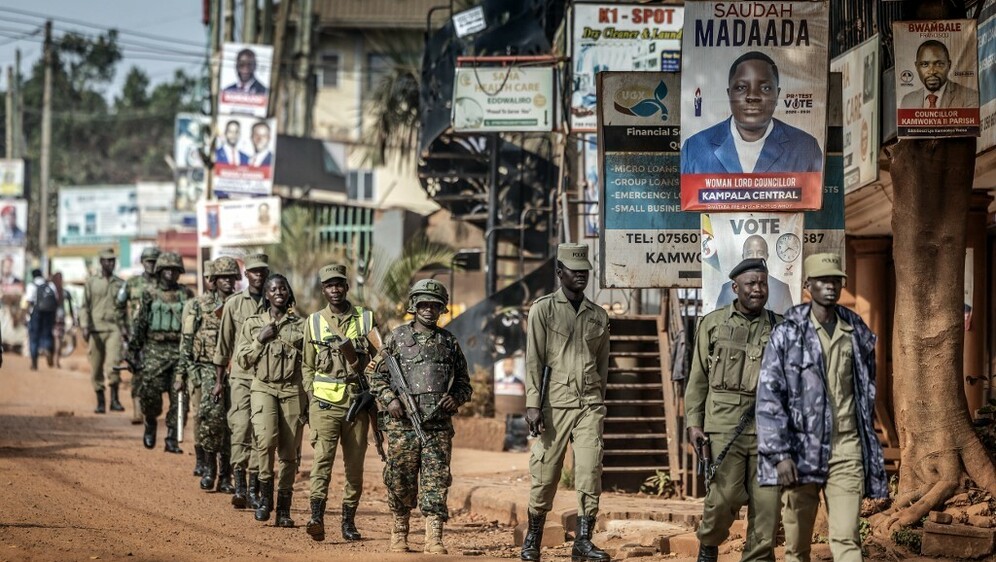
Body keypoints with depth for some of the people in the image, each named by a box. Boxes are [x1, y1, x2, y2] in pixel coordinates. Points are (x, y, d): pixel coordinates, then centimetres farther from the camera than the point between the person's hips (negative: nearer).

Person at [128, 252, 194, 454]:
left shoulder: (186, 295, 9)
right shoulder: (150, 294, 6)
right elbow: (139, 323, 9)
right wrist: (133, 348, 6)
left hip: (180, 351, 1)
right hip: (155, 349, -1)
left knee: (179, 397, -4)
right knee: (151, 392, -7)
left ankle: (172, 439, 2)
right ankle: (150, 423, 23)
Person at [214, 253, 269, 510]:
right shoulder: (234, 304, 6)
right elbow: (224, 344, 10)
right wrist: (219, 380, 8)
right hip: (241, 375, -1)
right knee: (241, 428, -13)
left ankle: (254, 489, 6)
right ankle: (239, 487, -16)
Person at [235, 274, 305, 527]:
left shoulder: (300, 325, 9)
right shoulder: (252, 324, 10)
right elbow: (242, 360, 7)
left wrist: (310, 401, 5)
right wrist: (260, 340, -7)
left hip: (292, 391, 1)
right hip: (263, 389, -1)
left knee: (289, 451, 0)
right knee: (266, 439, -25)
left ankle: (284, 509, 9)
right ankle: (265, 494, -8)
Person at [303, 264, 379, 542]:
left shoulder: (366, 320, 7)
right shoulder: (314, 322, 9)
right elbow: (308, 367, 14)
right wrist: (310, 400, 5)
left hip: (357, 403, 1)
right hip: (325, 404, -1)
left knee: (355, 465, 4)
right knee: (322, 459, -15)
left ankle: (348, 521, 12)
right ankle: (317, 517, -25)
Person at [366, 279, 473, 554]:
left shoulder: (449, 342, 12)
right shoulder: (398, 337, 7)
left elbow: (465, 384, 18)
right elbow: (376, 375, 8)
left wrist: (456, 398, -3)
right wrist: (390, 399, -7)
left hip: (439, 425, 1)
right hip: (403, 423, -1)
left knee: (436, 480, -7)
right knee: (401, 481, 5)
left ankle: (434, 538, -10)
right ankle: (399, 533, 21)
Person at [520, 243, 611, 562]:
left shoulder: (599, 316, 14)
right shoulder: (543, 309, 2)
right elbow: (534, 360, -3)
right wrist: (533, 404, -11)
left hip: (590, 404, 3)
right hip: (555, 402, -3)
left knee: (590, 472, -7)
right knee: (545, 473, 0)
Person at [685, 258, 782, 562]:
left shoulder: (779, 327, 11)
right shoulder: (713, 323, 7)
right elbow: (698, 378, 8)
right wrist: (693, 422, 0)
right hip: (724, 424, -2)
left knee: (767, 500, -2)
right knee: (724, 496, -7)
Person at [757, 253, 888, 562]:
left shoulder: (858, 333, 8)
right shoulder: (787, 334, -4)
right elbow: (769, 397, -7)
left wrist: (870, 448, 19)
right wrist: (780, 455, -14)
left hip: (846, 450, 2)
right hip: (802, 450, -2)